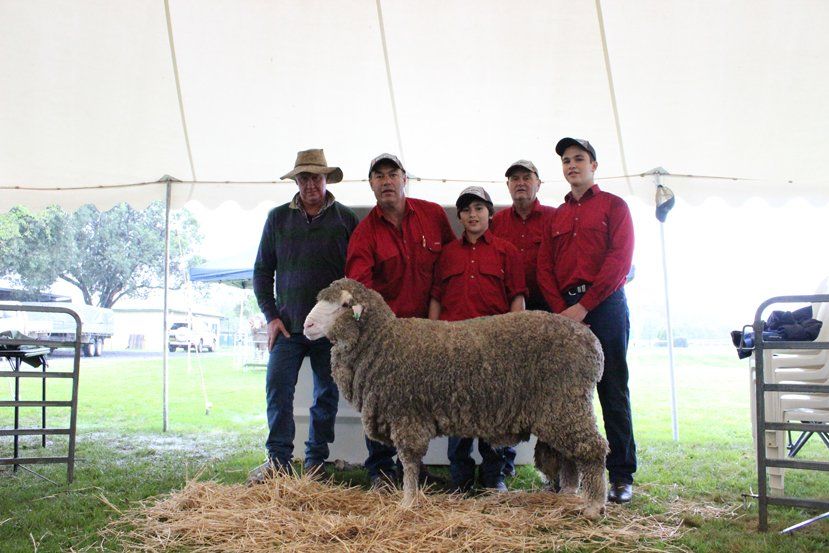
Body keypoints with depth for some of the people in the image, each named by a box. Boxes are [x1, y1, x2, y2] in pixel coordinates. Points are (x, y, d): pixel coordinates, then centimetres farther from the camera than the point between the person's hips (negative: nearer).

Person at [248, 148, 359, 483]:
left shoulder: (345, 219, 4)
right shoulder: (278, 218, 8)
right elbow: (262, 270, 10)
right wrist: (271, 315, 1)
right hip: (288, 324, 1)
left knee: (327, 395, 6)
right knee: (277, 387, -6)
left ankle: (316, 461, 17)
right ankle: (278, 459, 3)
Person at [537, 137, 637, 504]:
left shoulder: (613, 206, 6)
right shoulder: (557, 216, 20)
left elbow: (620, 260, -6)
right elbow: (545, 267, 12)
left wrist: (584, 306, -13)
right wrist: (561, 310, -5)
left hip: (605, 305, -4)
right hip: (565, 312, 4)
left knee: (613, 391, -3)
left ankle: (621, 476, 2)